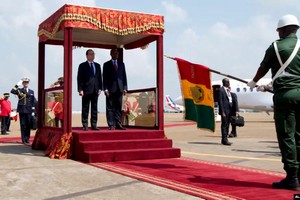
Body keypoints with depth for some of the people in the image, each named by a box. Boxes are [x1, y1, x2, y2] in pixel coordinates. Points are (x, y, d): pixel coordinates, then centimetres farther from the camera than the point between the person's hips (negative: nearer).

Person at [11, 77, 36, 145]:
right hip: (22, 110, -2)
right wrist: (17, 85, -20)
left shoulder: (31, 91, 12)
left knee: (28, 126, 5)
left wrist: (33, 111, 5)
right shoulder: (19, 90, 6)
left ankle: (27, 139, 14)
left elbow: (33, 102, 11)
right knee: (23, 126, -2)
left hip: (29, 111, 2)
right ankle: (24, 140, 0)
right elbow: (12, 91, -14)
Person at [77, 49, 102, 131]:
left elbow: (100, 77, 16)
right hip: (86, 90, -4)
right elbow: (79, 78, -2)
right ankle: (85, 125, 2)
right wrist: (80, 89, -10)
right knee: (85, 109, -1)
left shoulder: (97, 65, 16)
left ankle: (94, 125, 9)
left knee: (94, 109, 5)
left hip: (95, 90, 4)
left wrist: (100, 88, 6)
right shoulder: (82, 66, 3)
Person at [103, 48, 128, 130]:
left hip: (119, 89, 3)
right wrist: (106, 89, -8)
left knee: (118, 108, 3)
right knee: (110, 108, -3)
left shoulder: (121, 64, 16)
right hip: (110, 89, -3)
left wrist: (124, 88, 4)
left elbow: (124, 76, 14)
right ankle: (111, 125, -2)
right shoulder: (106, 64, 7)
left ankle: (118, 124, 5)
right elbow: (104, 78, 2)